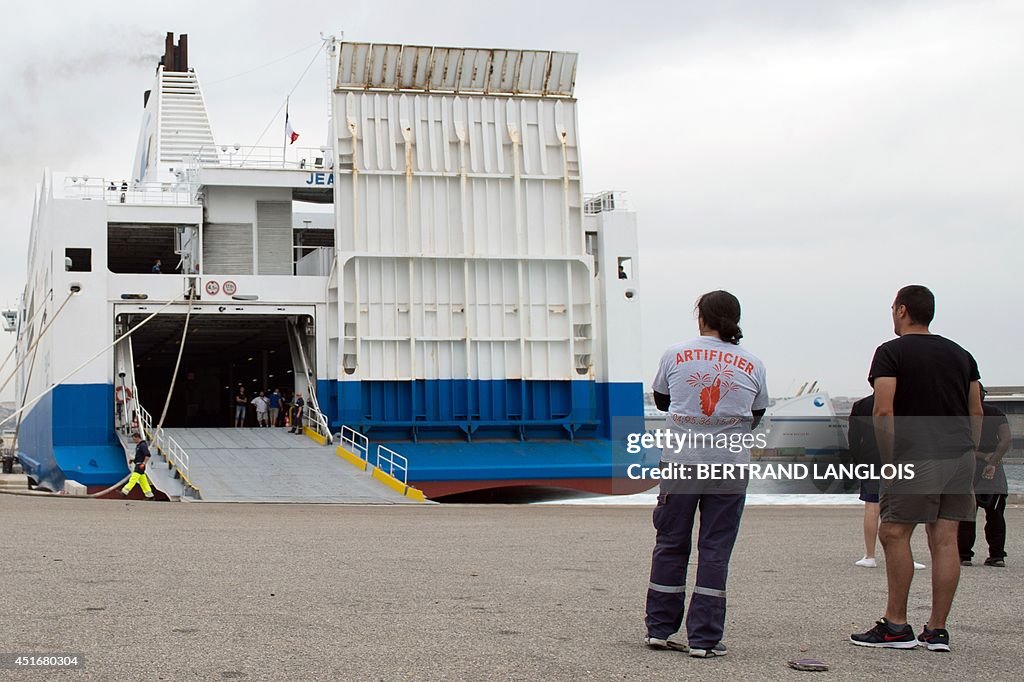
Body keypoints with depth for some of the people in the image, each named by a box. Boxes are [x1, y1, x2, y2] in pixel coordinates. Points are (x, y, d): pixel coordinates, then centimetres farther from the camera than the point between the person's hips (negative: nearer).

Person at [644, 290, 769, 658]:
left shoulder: (675, 355, 2)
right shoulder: (753, 365, 4)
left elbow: (660, 400, 15)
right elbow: (756, 417, 13)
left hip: (680, 461, 0)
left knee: (671, 545, 11)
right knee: (715, 551, 4)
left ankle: (660, 628, 17)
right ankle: (704, 638, 4)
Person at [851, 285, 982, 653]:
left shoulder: (891, 352, -1)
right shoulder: (960, 354, 17)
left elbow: (884, 411, -10)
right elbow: (976, 413, 15)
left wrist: (890, 462, -6)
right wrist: (966, 454, 18)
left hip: (917, 456, -6)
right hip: (960, 455, 6)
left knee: (894, 533, 1)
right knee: (945, 539, 5)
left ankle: (896, 626, 1)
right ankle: (937, 630, 7)